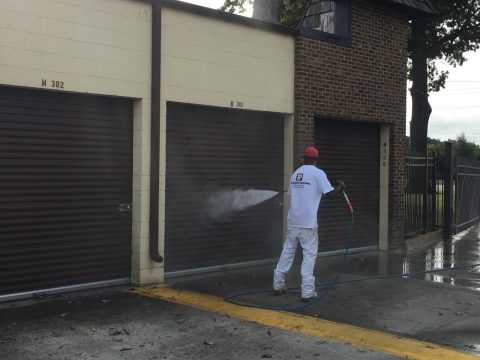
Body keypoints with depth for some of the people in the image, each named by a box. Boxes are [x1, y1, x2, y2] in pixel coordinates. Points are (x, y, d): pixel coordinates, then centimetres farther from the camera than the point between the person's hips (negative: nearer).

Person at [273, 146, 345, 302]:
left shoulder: (295, 173, 12)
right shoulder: (318, 173, -6)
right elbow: (330, 193, -9)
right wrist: (340, 186, 10)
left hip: (292, 221, 6)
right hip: (308, 222, -5)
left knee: (287, 252, 15)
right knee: (309, 255, 0)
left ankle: (278, 284, 21)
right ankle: (307, 291, -2)